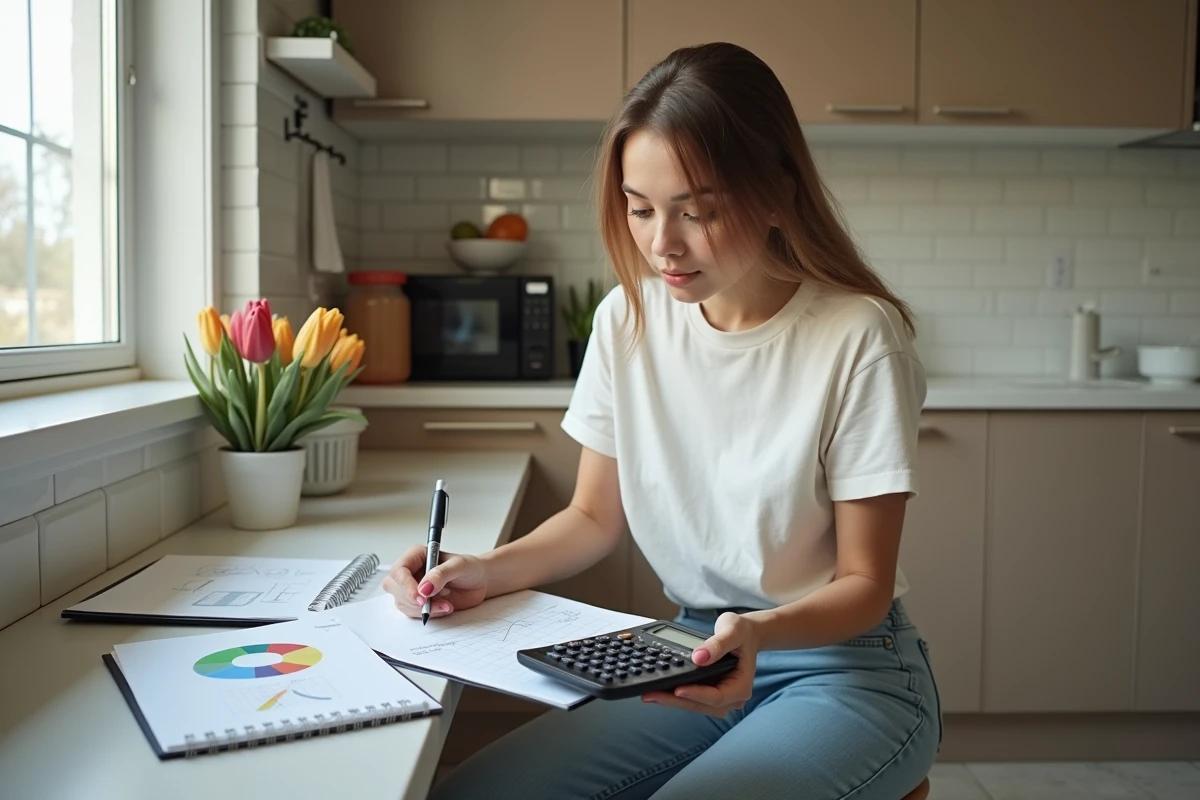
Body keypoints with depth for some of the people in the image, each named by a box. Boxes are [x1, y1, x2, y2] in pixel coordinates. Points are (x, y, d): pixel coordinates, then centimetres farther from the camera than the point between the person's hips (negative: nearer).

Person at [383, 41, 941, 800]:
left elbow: (864, 584, -11)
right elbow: (596, 517, 6)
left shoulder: (857, 337, -19)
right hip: (698, 653, 4)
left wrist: (760, 630, -31)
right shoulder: (628, 318, -4)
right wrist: (490, 570, -12)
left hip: (845, 664, -3)